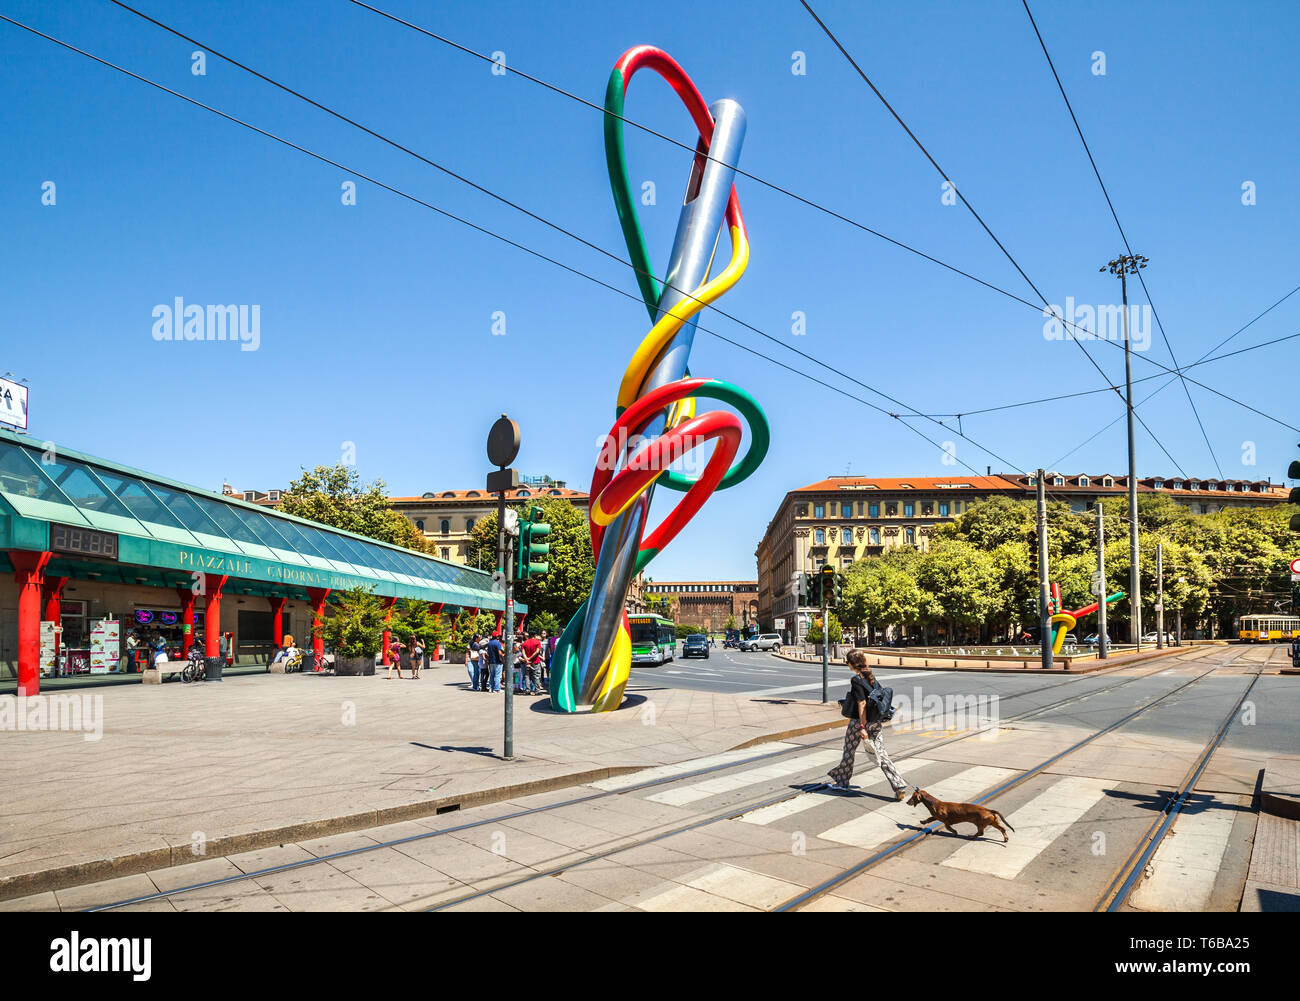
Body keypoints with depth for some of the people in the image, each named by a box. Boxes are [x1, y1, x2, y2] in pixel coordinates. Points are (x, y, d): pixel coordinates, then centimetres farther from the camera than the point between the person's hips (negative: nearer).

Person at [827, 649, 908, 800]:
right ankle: (899, 786, -2)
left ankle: (842, 781, 29)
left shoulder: (856, 680, -17)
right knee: (880, 753, 6)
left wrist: (862, 727, -21)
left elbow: (862, 704, -22)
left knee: (849, 751, 13)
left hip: (859, 721, -7)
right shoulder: (871, 676, 7)